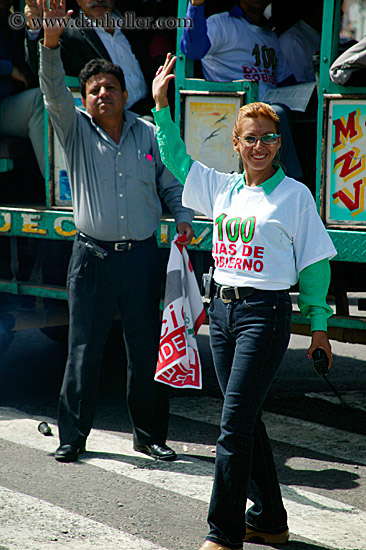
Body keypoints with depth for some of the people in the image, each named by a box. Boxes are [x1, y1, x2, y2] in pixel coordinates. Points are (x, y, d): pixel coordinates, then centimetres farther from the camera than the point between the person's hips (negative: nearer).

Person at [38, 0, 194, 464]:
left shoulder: (149, 135, 9)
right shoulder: (76, 130, 4)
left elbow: (172, 182, 17)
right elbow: (54, 91, -12)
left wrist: (183, 218, 1)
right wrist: (52, 41, -26)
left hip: (141, 255, 2)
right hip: (92, 256, -1)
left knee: (146, 348, 6)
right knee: (83, 349, 1)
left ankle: (150, 434, 18)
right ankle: (72, 435, 12)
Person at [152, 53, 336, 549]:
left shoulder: (294, 194, -3)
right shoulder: (221, 188, 11)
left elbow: (315, 261, 0)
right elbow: (175, 158, 22)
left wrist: (319, 323, 0)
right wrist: (162, 104, 13)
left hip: (266, 312, -6)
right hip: (222, 308, 6)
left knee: (234, 425, -11)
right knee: (245, 421, 12)